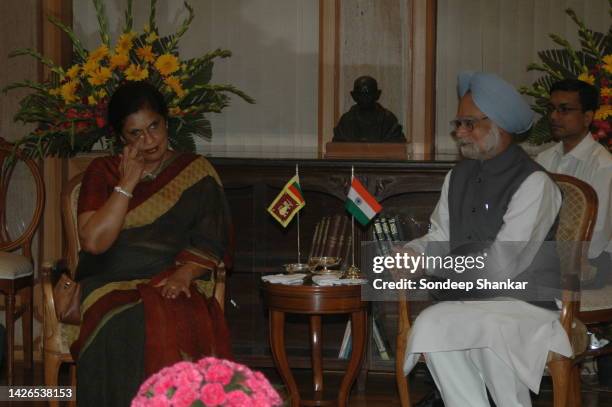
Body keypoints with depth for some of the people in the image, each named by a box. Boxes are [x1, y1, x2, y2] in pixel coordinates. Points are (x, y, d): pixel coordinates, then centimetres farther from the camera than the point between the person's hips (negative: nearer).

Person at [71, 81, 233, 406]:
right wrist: (128, 183, -5)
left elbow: (210, 245, 6)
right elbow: (93, 241, -4)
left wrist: (183, 274, -14)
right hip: (112, 286, 0)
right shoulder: (103, 172, 11)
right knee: (127, 332, -34)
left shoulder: (196, 172, 11)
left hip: (174, 285, 0)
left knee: (180, 327, -35)